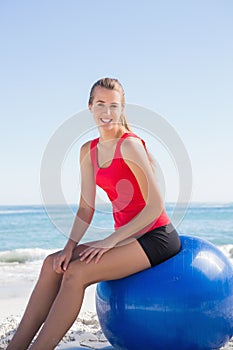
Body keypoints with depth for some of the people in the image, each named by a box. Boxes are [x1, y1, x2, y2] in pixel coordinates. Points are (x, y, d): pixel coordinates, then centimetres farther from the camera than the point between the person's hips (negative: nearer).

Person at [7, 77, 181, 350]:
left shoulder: (130, 145, -14)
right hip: (126, 238, 7)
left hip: (155, 237, -7)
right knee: (54, 264, -7)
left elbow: (155, 205, -17)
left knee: (76, 273, -22)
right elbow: (86, 208, 8)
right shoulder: (88, 152, 8)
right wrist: (70, 245, -7)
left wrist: (111, 240, -18)